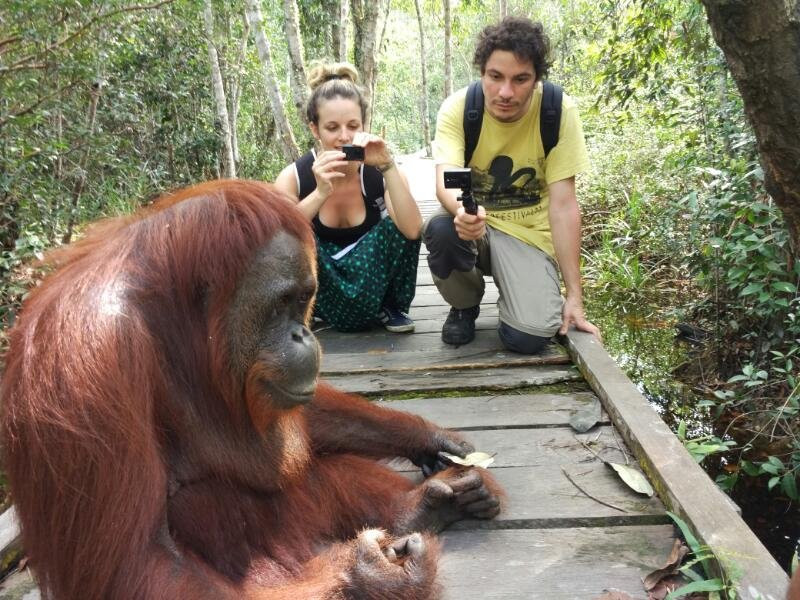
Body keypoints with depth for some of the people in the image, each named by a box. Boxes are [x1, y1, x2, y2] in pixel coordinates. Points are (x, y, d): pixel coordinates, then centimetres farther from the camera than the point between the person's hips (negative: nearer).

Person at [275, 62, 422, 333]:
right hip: (321, 294, 0)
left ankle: (391, 307, -1)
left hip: (370, 287, 1)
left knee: (396, 226, -25)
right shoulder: (294, 176, -15)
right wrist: (320, 193, -39)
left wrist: (388, 167, -37)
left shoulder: (379, 172, -15)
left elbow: (412, 232, -30)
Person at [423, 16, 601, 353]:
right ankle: (465, 306, -1)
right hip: (473, 225, 2)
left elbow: (563, 205, -16)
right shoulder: (457, 108, -15)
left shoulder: (559, 111, -16)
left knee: (529, 336, -25)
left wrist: (574, 296, -17)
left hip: (527, 234, -1)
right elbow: (445, 182, -27)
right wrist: (462, 211, -53)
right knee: (440, 229, -35)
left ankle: (516, 293, 13)